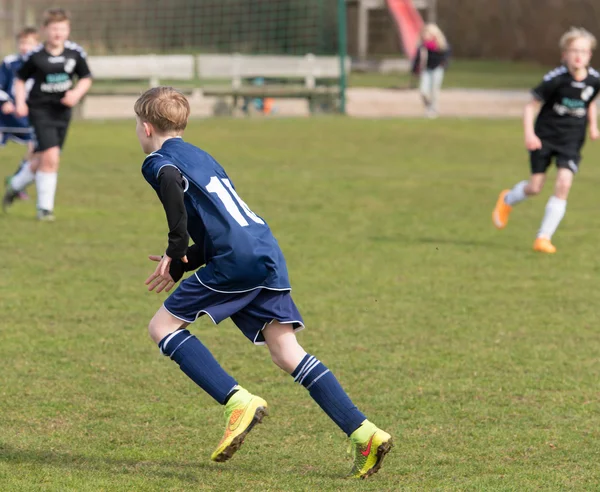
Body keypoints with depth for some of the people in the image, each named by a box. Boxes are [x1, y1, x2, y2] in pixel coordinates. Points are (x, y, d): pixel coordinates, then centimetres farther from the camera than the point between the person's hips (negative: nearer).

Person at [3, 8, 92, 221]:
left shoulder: (76, 52, -3)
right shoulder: (35, 55, -10)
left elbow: (86, 79, 9)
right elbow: (20, 79, 3)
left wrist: (77, 92, -10)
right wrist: (20, 102, -10)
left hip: (62, 111, 4)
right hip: (40, 109, -4)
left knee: (43, 159, 13)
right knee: (50, 157, -17)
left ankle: (16, 185, 40)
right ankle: (45, 207, -6)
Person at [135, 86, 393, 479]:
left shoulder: (157, 161, 5)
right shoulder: (202, 156, 30)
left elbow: (171, 181, -22)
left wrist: (177, 248, -15)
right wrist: (182, 265, 32)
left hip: (236, 261, -8)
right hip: (268, 254, 8)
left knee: (163, 326, 3)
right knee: (286, 350, 6)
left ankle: (239, 402, -12)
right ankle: (364, 433, -5)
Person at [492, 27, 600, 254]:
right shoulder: (556, 79, -19)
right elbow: (531, 106, -13)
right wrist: (529, 134, -24)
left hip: (571, 141, 3)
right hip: (545, 137, -2)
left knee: (563, 184, -15)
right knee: (535, 188, 2)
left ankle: (544, 237, -6)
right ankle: (508, 200, 40)